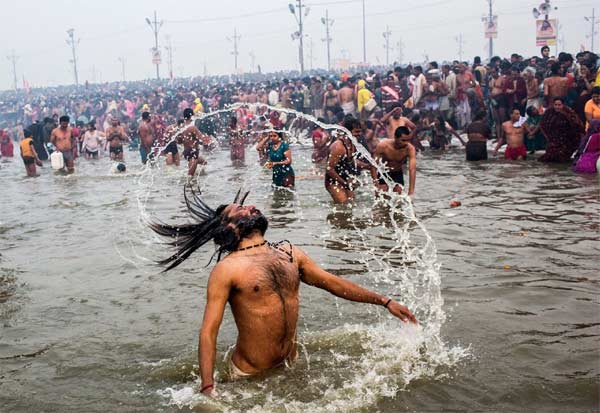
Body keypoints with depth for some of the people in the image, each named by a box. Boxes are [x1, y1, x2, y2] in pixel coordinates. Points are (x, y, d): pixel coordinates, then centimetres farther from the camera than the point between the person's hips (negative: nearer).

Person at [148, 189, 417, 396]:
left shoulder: (289, 253, 5)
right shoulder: (227, 269, -14)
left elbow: (334, 283, 13)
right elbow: (208, 332, -16)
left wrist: (385, 301, 13)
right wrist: (208, 389, -25)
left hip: (291, 367, 6)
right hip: (251, 378, -5)